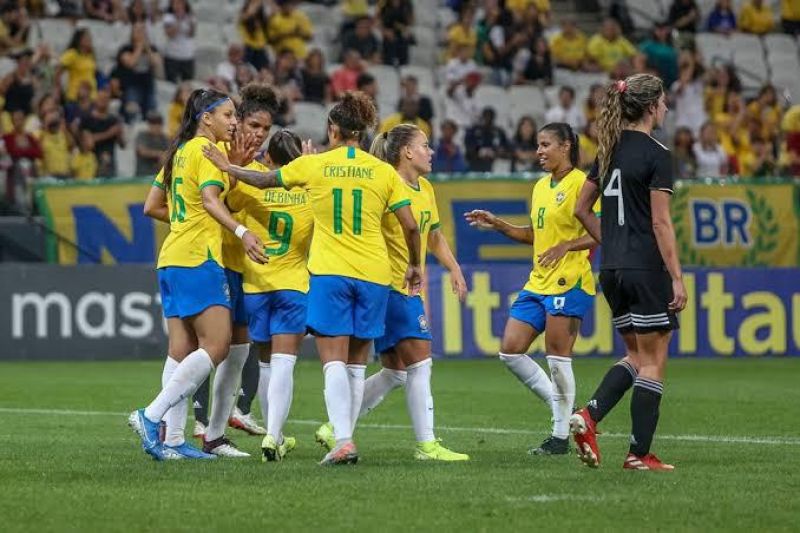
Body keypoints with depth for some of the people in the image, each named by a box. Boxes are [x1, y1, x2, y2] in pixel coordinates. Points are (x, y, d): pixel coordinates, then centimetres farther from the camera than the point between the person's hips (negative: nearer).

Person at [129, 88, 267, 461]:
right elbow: (210, 199, -21)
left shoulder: (179, 152, 19)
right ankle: (151, 416, -18)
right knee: (217, 345, -12)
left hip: (172, 260, 10)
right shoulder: (208, 150, -6)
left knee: (182, 349, 6)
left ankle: (172, 439, 2)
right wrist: (241, 232, -33)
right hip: (198, 257, -10)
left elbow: (152, 207, 21)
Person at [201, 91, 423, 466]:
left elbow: (263, 180, 12)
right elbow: (410, 226, 0)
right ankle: (346, 438, 11)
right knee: (356, 365, 12)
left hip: (329, 273, -2)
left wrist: (226, 166, 29)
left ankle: (343, 442, -20)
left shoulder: (313, 165, -1)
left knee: (334, 363, -5)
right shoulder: (383, 171, 2)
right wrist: (414, 266, 16)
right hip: (373, 275, 2)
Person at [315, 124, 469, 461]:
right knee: (420, 362, -10)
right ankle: (426, 445, -6)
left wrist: (454, 269, 16)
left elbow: (434, 236, 26)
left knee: (395, 374, 11)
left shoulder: (426, 190, 15)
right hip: (388, 287, -10)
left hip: (409, 292, 10)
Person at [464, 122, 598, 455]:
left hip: (569, 282, -9)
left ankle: (561, 436, 3)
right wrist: (496, 225, 17)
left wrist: (567, 246, -27)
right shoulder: (541, 187, 17)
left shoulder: (580, 183, -10)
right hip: (537, 283, 9)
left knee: (557, 358, -7)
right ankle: (565, 411, 15)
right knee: (510, 351, 3)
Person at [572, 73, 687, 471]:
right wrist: (676, 277, -15)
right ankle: (639, 454, 1)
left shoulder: (609, 150, 11)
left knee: (637, 356, 17)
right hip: (647, 270, -8)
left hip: (612, 270, 8)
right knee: (652, 362, 1)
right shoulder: (656, 155, -12)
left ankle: (588, 416, -4)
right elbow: (660, 222, -16)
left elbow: (581, 209, 15)